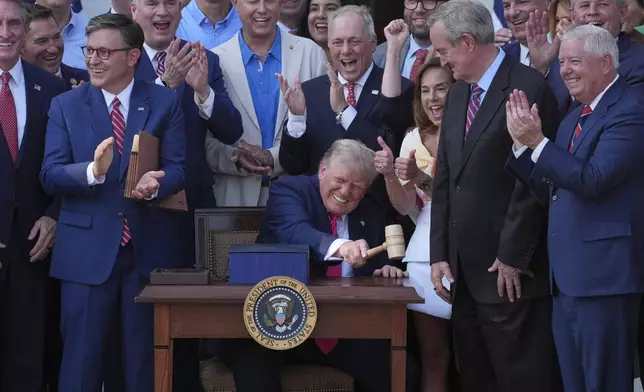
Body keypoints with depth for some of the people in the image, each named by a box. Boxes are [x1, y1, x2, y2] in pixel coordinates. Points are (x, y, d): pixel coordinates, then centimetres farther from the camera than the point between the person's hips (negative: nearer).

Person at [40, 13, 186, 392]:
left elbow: (178, 169, -1)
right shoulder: (66, 105, 4)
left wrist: (154, 185, -24)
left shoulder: (165, 102, 4)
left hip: (150, 247, 0)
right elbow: (50, 175, -4)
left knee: (147, 358, 9)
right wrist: (92, 171, -23)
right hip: (87, 251, 0)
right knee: (81, 359, 3)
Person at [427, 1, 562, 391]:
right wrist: (439, 255, 8)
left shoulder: (529, 88, -11)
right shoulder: (457, 95, 14)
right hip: (464, 269, 8)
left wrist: (512, 258, -14)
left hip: (510, 273, -8)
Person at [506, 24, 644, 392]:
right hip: (567, 279, 9)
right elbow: (551, 190, 15)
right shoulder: (576, 117, 17)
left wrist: (538, 141, -19)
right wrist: (522, 143, 2)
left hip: (603, 275, -9)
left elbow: (593, 180, -21)